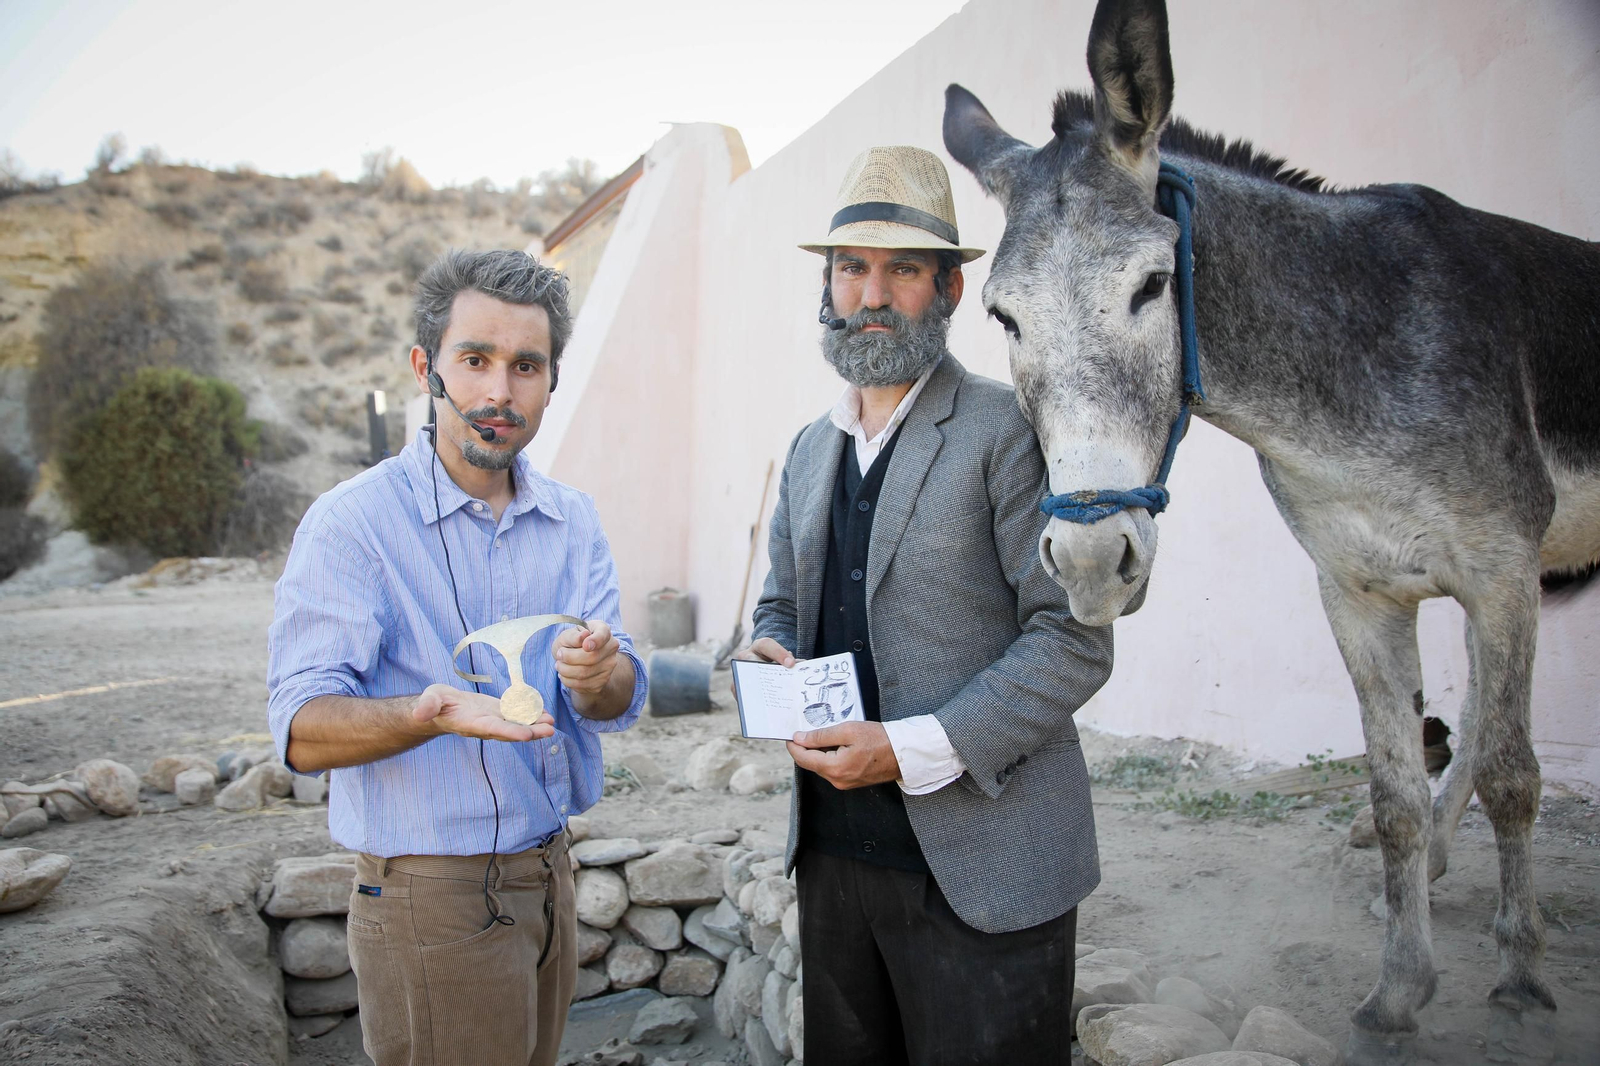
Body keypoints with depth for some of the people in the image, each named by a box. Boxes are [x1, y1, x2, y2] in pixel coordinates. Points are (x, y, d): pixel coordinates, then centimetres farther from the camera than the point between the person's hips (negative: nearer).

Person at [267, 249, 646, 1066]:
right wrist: (432, 713, -38)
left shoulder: (573, 521, 5)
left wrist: (596, 674, -27)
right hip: (432, 898, -5)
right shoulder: (352, 523, -12)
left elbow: (622, 699, -3)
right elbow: (302, 730, -19)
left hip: (547, 874, 6)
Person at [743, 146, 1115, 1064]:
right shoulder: (812, 448, 13)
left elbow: (1075, 640, -14)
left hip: (983, 873, -6)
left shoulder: (1009, 431, -9)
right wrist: (769, 655, -1)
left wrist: (916, 750, -22)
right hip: (833, 853, 7)